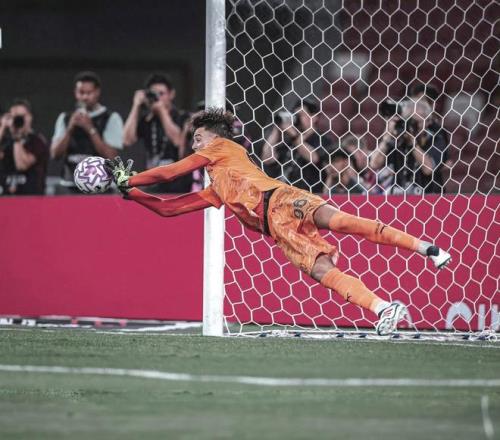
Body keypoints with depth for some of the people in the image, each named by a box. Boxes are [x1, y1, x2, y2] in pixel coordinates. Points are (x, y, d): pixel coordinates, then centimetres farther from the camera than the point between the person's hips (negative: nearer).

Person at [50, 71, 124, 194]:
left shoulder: (111, 118, 0)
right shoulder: (65, 118, 12)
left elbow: (110, 156, -8)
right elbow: (55, 154, 5)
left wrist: (90, 129, -14)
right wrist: (70, 129, -8)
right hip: (68, 188, 3)